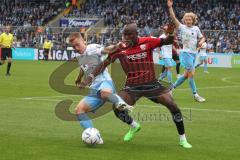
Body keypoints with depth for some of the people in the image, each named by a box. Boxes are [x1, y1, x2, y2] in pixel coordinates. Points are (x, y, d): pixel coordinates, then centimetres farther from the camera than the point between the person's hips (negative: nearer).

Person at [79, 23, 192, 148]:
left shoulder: (147, 42, -10)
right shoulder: (120, 48, -7)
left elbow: (167, 42, -11)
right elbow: (105, 63, -3)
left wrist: (171, 34, -35)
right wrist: (90, 77, -10)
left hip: (151, 84, -1)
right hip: (132, 86, 1)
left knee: (173, 106, -11)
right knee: (117, 108, -18)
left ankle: (182, 139, 7)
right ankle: (134, 126, 17)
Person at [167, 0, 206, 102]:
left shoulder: (196, 28, 8)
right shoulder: (182, 27, -4)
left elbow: (202, 38, 19)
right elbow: (173, 18, -15)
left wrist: (201, 42, -4)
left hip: (194, 53, 6)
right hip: (186, 53, -6)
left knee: (186, 74, 10)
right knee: (191, 73, -9)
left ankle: (171, 88, 24)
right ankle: (195, 95, -3)